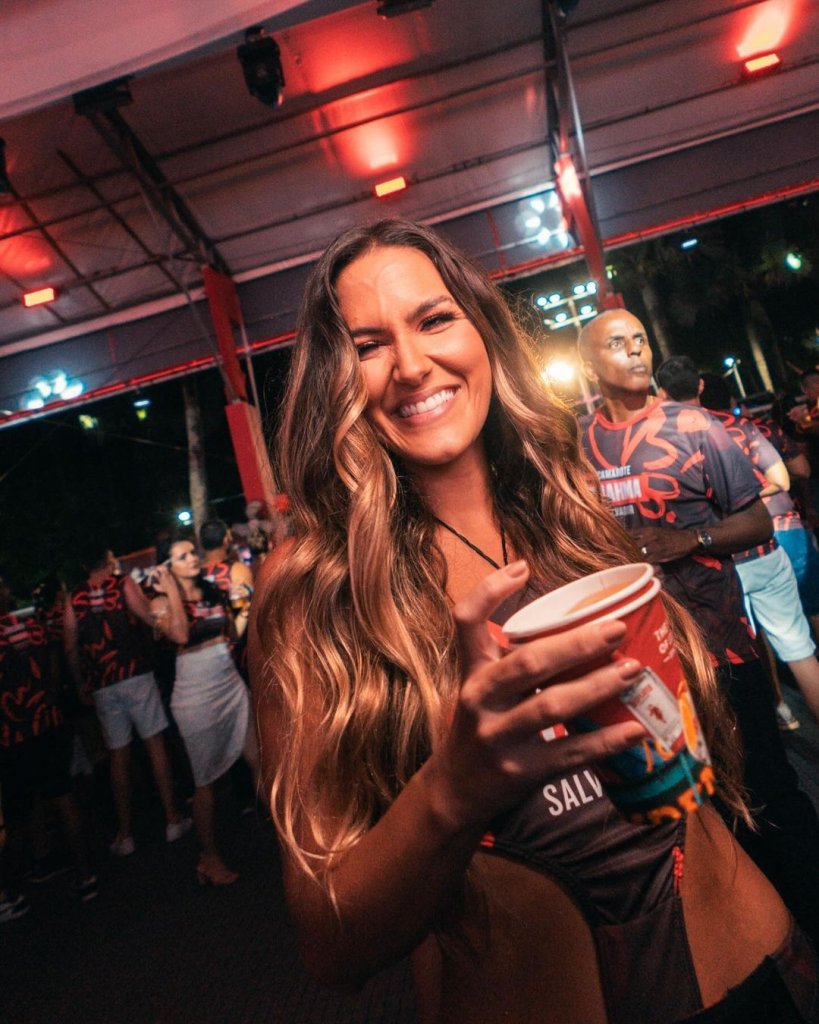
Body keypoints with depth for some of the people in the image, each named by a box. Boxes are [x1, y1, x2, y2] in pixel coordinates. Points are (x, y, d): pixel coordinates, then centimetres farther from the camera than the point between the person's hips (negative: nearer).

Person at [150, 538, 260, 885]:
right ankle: (209, 857, 23)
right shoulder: (162, 602, -8)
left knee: (257, 758, 8)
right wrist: (172, 590, -23)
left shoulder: (214, 593, 7)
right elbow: (180, 635, -29)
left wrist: (245, 605, 1)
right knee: (205, 777, 7)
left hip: (231, 684, 5)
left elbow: (232, 634, 9)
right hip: (196, 694, -5)